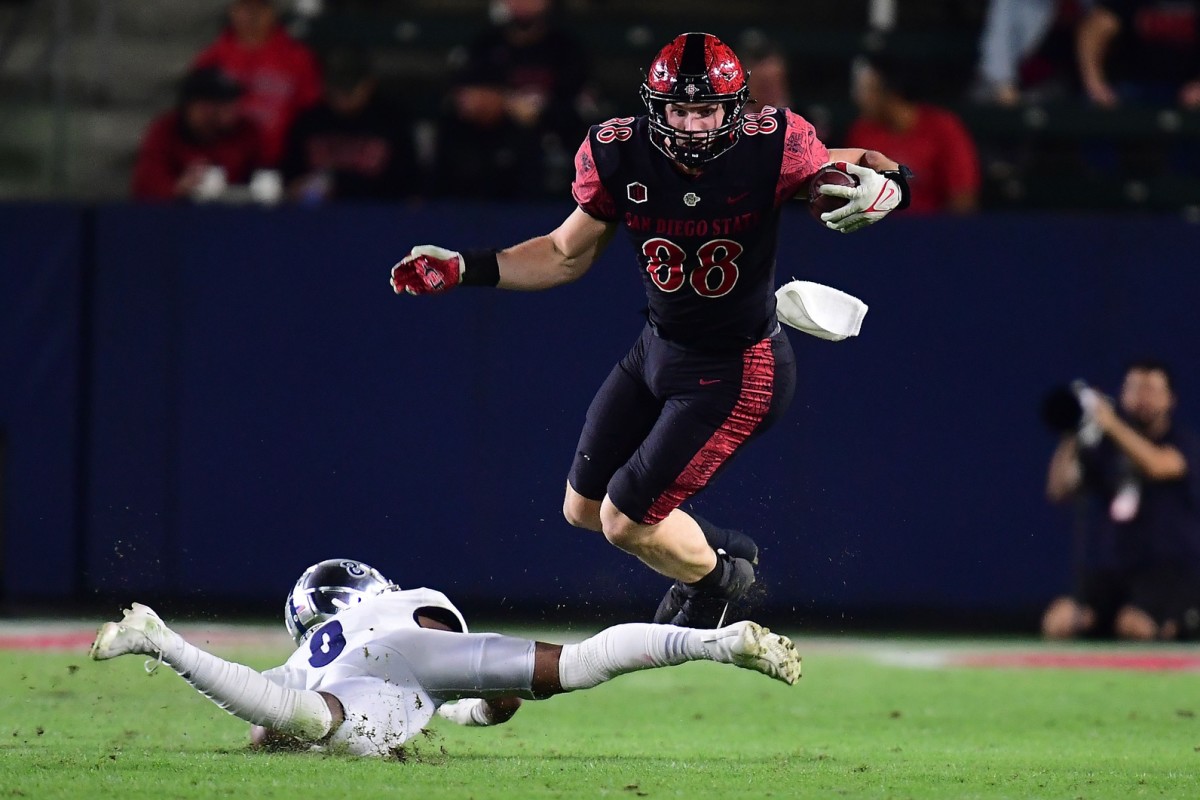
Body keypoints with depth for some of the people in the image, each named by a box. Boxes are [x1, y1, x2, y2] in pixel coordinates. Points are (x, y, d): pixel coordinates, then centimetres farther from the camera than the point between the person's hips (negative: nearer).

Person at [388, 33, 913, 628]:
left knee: (626, 523, -7)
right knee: (583, 508, 17)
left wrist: (887, 184, -31)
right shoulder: (621, 159, -15)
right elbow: (567, 255, 1)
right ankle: (718, 549, 42)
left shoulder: (770, 150, -25)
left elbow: (847, 168, -7)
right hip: (657, 350, 6)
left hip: (736, 372, -6)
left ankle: (715, 579, 26)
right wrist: (468, 270, -7)